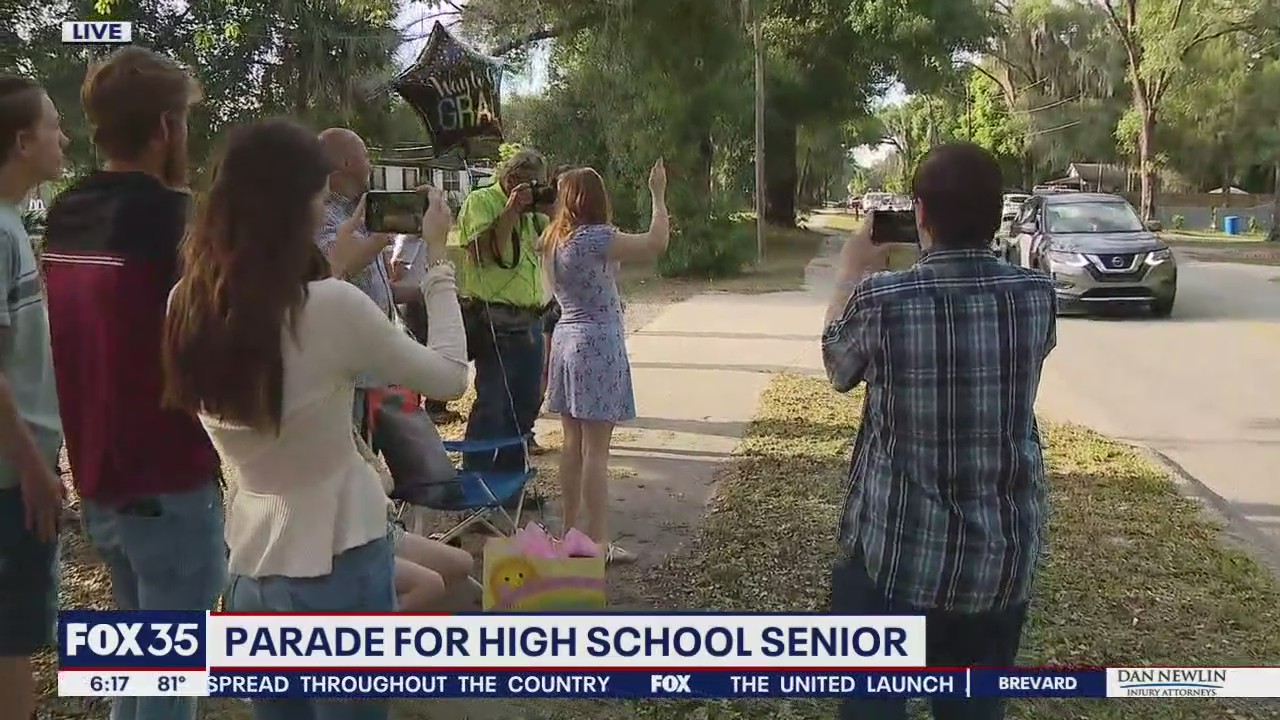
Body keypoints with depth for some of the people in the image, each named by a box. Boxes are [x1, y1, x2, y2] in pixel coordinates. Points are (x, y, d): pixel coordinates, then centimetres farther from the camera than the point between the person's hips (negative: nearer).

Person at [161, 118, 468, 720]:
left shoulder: (190, 304, -6)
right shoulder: (332, 308, -23)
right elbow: (449, 377, -8)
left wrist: (329, 268, 15)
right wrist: (438, 261, 0)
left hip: (250, 564, 6)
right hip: (336, 565, -5)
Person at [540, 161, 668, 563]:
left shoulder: (554, 240, 9)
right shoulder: (595, 238, -15)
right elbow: (655, 244, -18)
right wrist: (658, 194, -6)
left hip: (566, 338, 8)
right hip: (598, 344, -8)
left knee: (573, 446, 13)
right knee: (595, 451, -4)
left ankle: (570, 532, 21)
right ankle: (598, 542, 1)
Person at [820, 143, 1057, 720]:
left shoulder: (881, 299, -15)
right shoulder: (1036, 294, -6)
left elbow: (838, 367, 6)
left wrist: (852, 275, 18)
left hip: (898, 548, -3)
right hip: (1005, 551, 3)